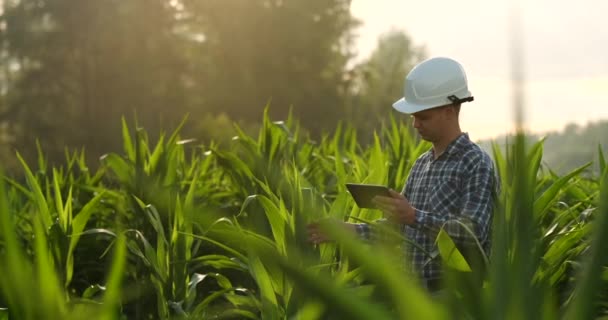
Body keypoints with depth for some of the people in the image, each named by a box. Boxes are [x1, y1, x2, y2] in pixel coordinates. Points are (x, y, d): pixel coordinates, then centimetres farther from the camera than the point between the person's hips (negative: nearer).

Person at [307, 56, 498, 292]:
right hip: (416, 290, 7)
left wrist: (414, 217, -30)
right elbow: (399, 225, 16)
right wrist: (348, 229, 3)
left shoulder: (477, 164, -11)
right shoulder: (421, 164, 13)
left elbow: (474, 233, -22)